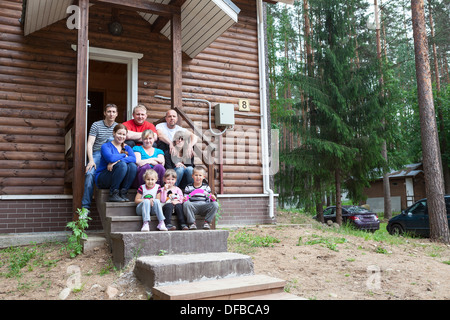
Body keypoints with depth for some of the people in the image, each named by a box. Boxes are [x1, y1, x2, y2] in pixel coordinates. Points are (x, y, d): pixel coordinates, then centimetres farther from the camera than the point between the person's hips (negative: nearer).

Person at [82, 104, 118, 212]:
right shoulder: (96, 125, 3)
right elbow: (90, 144, -5)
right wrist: (91, 160, -19)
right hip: (97, 154, -1)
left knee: (111, 139, -30)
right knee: (90, 174, -29)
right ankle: (85, 206, -21)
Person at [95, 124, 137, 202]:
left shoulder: (127, 147, 11)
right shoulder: (106, 146, -3)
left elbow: (133, 158, -12)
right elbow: (110, 158, -26)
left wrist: (117, 161, -25)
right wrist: (124, 155, -9)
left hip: (119, 180, 4)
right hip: (102, 179, -4)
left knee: (133, 166, -22)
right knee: (122, 165, -30)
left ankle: (123, 192, -16)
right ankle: (113, 194, -21)